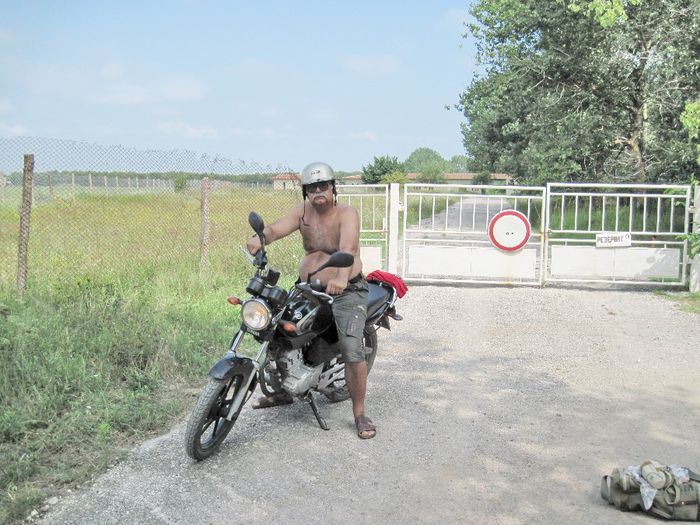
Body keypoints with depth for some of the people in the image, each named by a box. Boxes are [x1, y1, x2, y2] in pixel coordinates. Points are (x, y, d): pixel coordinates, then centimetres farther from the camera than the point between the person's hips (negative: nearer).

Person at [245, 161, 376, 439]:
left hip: (347, 290, -6)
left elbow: (349, 247, -32)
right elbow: (277, 229, -11)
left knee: (352, 350, -21)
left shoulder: (346, 214, -14)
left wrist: (341, 276, -52)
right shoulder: (303, 211, 3)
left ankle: (359, 413, -2)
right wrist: (260, 237, -35)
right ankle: (283, 391, 26)